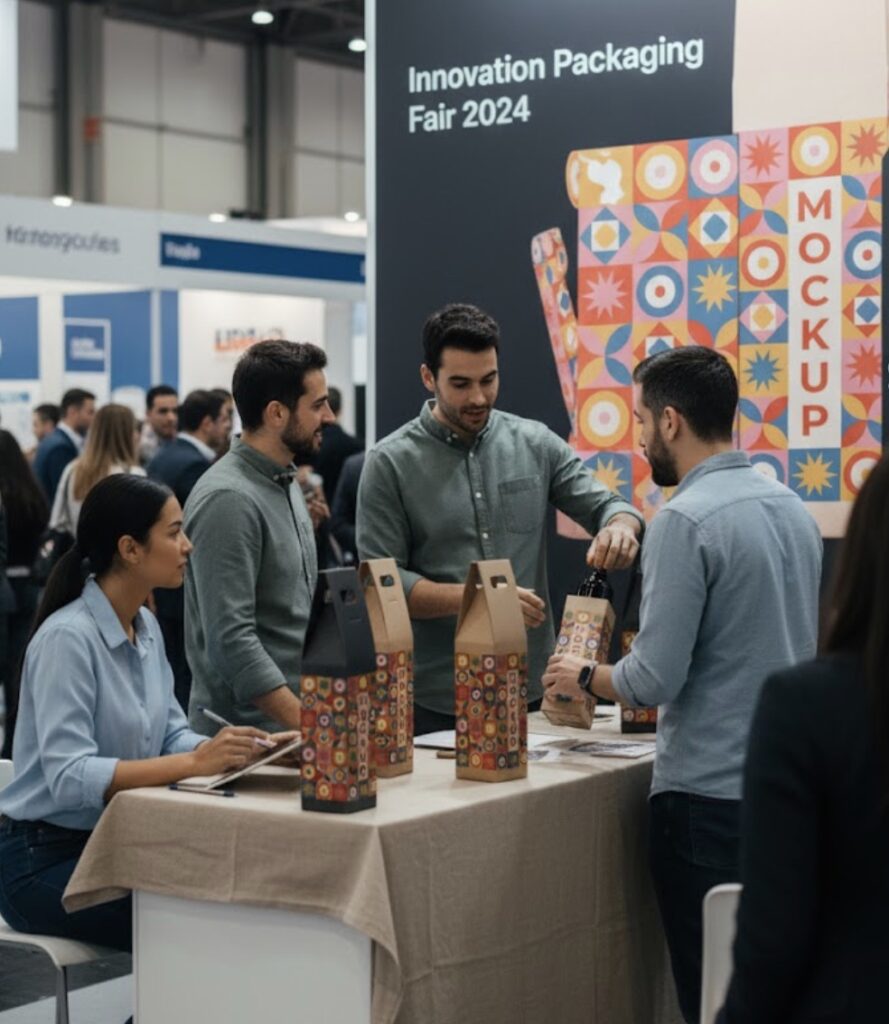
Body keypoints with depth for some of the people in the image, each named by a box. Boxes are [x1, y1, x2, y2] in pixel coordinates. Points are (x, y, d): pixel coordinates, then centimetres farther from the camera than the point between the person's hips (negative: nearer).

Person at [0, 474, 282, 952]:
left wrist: (241, 749, -14)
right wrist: (194, 763, -34)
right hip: (44, 860, -8)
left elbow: (170, 735, 6)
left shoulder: (146, 626, 7)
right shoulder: (67, 638, -20)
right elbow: (70, 777, -28)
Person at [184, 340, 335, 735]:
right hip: (249, 731, -8)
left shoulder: (284, 483, 12)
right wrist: (307, 726, -25)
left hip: (295, 714, 8)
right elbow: (232, 640, -23)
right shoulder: (228, 500, -18)